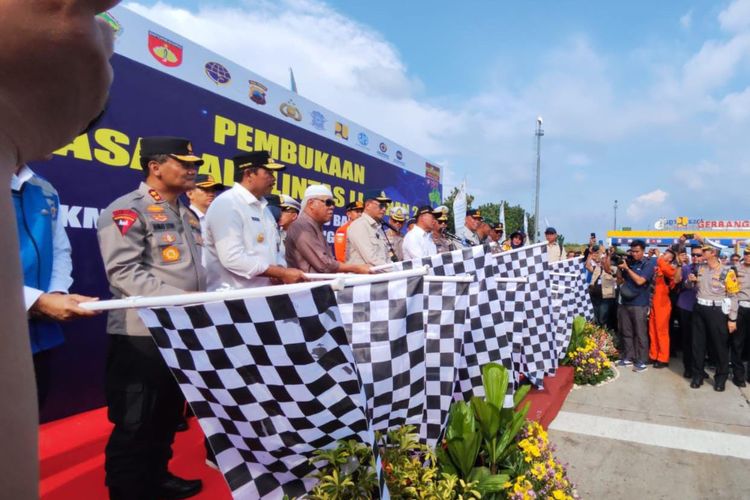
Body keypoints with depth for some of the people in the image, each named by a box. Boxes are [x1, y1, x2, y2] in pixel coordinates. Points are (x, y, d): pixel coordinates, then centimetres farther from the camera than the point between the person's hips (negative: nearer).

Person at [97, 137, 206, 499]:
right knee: (135, 423, 6)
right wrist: (179, 301, -24)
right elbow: (125, 273, -19)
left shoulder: (187, 214, 15)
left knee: (168, 415, 20)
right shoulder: (127, 210, -10)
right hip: (142, 334, -8)